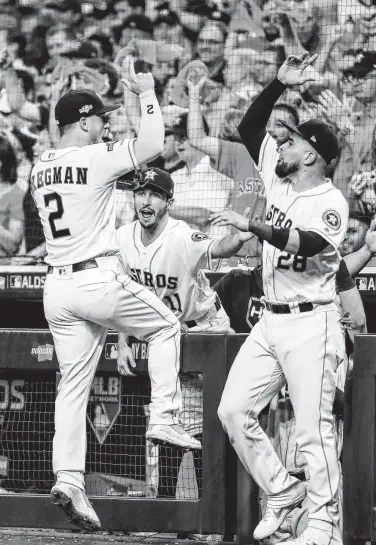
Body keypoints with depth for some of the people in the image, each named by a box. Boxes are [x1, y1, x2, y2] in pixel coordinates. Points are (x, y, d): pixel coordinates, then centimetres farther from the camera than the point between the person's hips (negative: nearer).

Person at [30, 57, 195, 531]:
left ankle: (69, 479, -3)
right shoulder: (96, 159, -11)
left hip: (57, 288, 6)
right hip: (98, 280, -6)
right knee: (165, 327, 17)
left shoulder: (39, 168, 11)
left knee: (73, 385, 7)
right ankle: (163, 416, 7)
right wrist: (146, 93, -4)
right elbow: (152, 145, -16)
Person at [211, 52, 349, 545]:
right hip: (270, 320, 8)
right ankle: (282, 491, 15)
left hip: (310, 324, -8)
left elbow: (302, 244, -29)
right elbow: (248, 129, 13)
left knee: (313, 429, -8)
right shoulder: (279, 179, 10)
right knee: (234, 410, 3)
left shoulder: (331, 202, -12)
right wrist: (280, 84, 3)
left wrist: (250, 225, -35)